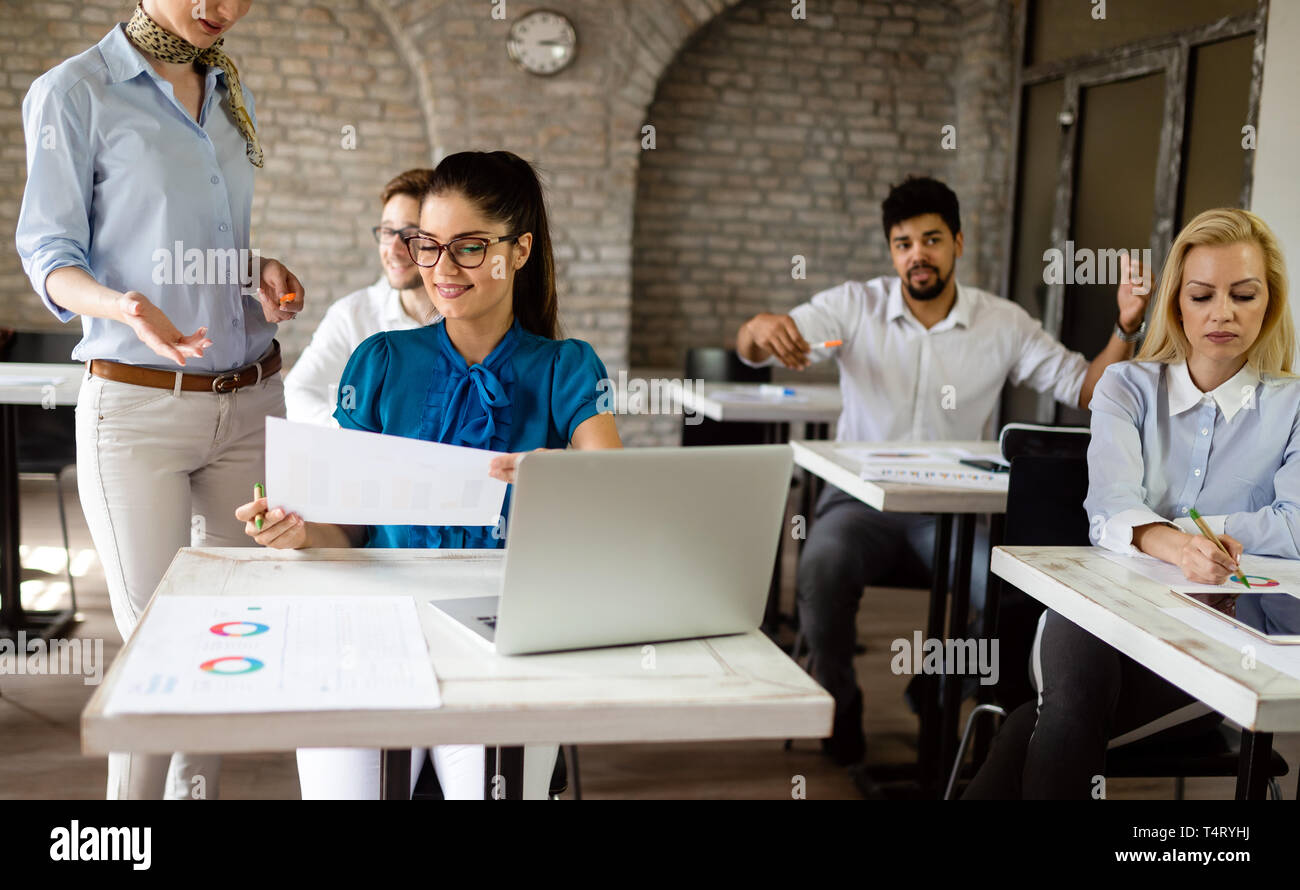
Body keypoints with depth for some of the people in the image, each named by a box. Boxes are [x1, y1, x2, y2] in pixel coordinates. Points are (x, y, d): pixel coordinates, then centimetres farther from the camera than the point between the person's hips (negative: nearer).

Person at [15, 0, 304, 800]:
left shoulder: (233, 94, 14)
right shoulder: (73, 93, -4)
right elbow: (50, 253, -5)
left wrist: (266, 274, 0)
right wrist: (121, 305, -26)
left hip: (251, 400, 6)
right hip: (137, 407, -5)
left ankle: (199, 789, 25)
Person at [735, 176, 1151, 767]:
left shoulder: (1002, 324, 6)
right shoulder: (855, 307, 3)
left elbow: (1083, 387, 5)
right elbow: (751, 351, -4)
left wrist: (1127, 328, -12)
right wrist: (760, 328, -29)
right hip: (862, 499, -1)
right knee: (824, 564, -34)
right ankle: (836, 701, -5)